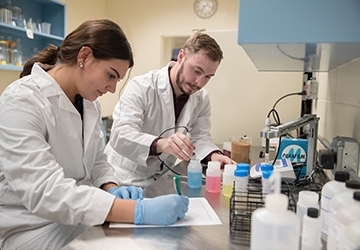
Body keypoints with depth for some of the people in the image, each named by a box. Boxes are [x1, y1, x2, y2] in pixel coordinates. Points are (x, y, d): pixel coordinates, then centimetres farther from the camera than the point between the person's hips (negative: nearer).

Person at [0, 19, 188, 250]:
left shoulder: (89, 102, 3)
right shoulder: (21, 102, -20)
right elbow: (44, 191, -30)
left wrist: (112, 189, -12)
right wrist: (137, 211, -37)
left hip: (84, 220, 7)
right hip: (36, 228, -6)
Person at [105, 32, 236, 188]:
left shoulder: (201, 99, 2)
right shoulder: (141, 87, -17)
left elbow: (200, 136, 5)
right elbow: (120, 135, -28)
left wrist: (214, 156, -17)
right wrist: (160, 144, -47)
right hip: (126, 180, -5)